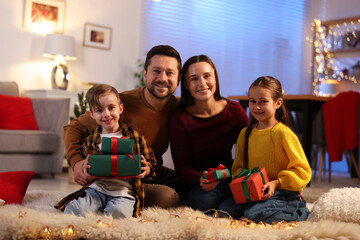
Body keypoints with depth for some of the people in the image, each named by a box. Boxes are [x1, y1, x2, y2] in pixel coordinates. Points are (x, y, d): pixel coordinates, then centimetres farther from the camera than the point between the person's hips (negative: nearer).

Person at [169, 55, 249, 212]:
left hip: (230, 177, 2)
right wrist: (200, 180, -31)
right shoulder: (180, 119, -8)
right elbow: (182, 166, -9)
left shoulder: (235, 111, -2)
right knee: (200, 202, -34)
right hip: (196, 184, -1)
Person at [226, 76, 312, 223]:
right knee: (225, 212, -19)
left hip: (283, 193, -5)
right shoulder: (245, 134, 10)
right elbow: (238, 166, 18)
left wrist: (276, 183, -21)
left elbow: (303, 171, -10)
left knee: (255, 215, -30)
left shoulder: (283, 133, -9)